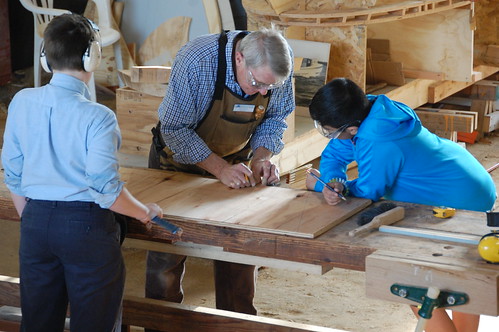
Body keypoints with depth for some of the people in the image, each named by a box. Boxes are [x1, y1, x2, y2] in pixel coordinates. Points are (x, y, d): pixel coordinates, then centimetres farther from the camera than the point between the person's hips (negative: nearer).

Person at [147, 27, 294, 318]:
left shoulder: (278, 63, -22)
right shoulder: (196, 60, -35)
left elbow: (275, 118, -5)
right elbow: (175, 129, -28)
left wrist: (261, 158, -22)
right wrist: (220, 169, -36)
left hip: (235, 159, 3)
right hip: (178, 157, -3)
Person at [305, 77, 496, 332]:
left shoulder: (378, 146, -33)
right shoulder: (372, 109, -7)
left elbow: (366, 193, -18)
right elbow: (333, 155, 3)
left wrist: (319, 185, -5)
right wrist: (333, 183, -18)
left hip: (463, 203, -10)